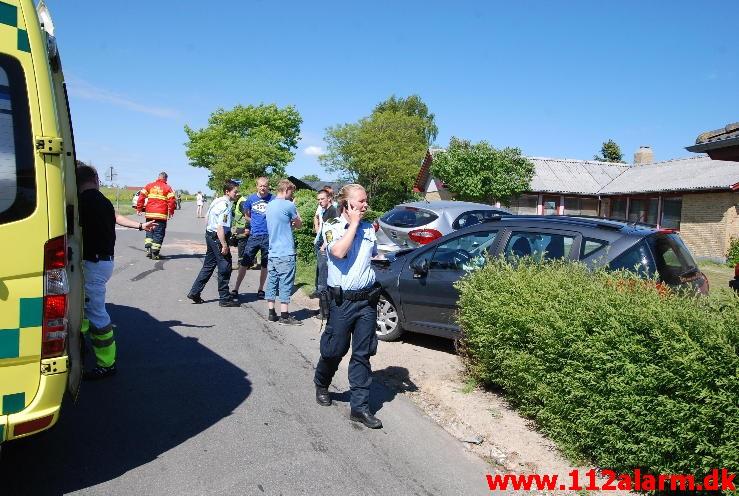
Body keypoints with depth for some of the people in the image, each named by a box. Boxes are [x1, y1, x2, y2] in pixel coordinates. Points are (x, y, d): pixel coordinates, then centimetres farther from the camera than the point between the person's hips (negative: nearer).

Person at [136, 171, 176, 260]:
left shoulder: (149, 185, 10)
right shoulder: (167, 187, 2)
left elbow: (141, 196, 3)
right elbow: (171, 200, -7)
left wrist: (139, 208, 9)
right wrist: (171, 212, 2)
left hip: (150, 213, 3)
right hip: (161, 215, -3)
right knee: (158, 234, 3)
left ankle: (148, 249, 7)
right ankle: (155, 254, 1)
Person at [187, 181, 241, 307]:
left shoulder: (217, 201, 11)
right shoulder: (225, 205, -19)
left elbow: (207, 216, 20)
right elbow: (220, 227, -25)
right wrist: (224, 245, -24)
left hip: (210, 234, 10)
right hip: (218, 237, -10)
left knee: (208, 265, 16)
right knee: (225, 267, -1)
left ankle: (194, 292, 20)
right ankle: (225, 298, 7)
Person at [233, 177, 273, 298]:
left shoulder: (273, 199, -4)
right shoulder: (251, 198, 4)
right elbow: (246, 215, 18)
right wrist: (255, 223, 7)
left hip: (268, 236, -1)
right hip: (253, 235, 1)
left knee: (265, 265, 9)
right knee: (245, 263, 1)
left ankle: (261, 289, 22)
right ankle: (236, 289, 8)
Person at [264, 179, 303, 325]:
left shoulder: (269, 205, 12)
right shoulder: (288, 205, -11)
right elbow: (299, 224, 1)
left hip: (272, 252, 8)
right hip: (286, 253, -7)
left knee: (271, 282, 10)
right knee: (285, 284, -2)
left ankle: (271, 313, 15)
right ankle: (284, 316, 2)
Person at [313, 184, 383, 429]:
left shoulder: (369, 228, 9)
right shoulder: (332, 227, -5)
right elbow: (339, 252, -24)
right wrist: (353, 224, -15)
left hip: (367, 299, 4)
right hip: (342, 300, -4)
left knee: (363, 354, 6)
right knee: (334, 351, 8)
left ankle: (360, 407, 13)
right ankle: (321, 385, 39)